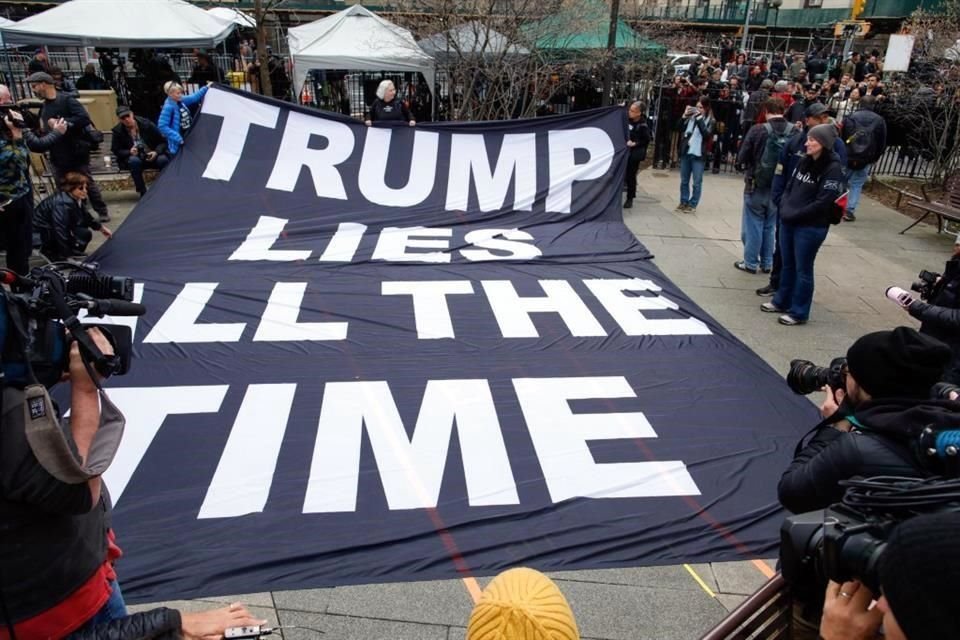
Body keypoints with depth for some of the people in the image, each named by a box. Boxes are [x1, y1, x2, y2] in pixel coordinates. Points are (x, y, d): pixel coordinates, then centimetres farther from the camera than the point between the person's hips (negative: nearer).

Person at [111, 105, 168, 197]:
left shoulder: (146, 124, -8)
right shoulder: (118, 131, -6)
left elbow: (162, 142, -3)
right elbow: (116, 150, 2)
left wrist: (156, 152, -22)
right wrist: (129, 152, -18)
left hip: (152, 156, 0)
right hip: (135, 158, 0)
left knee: (163, 159, -33)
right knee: (134, 160, -36)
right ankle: (143, 192, -25)